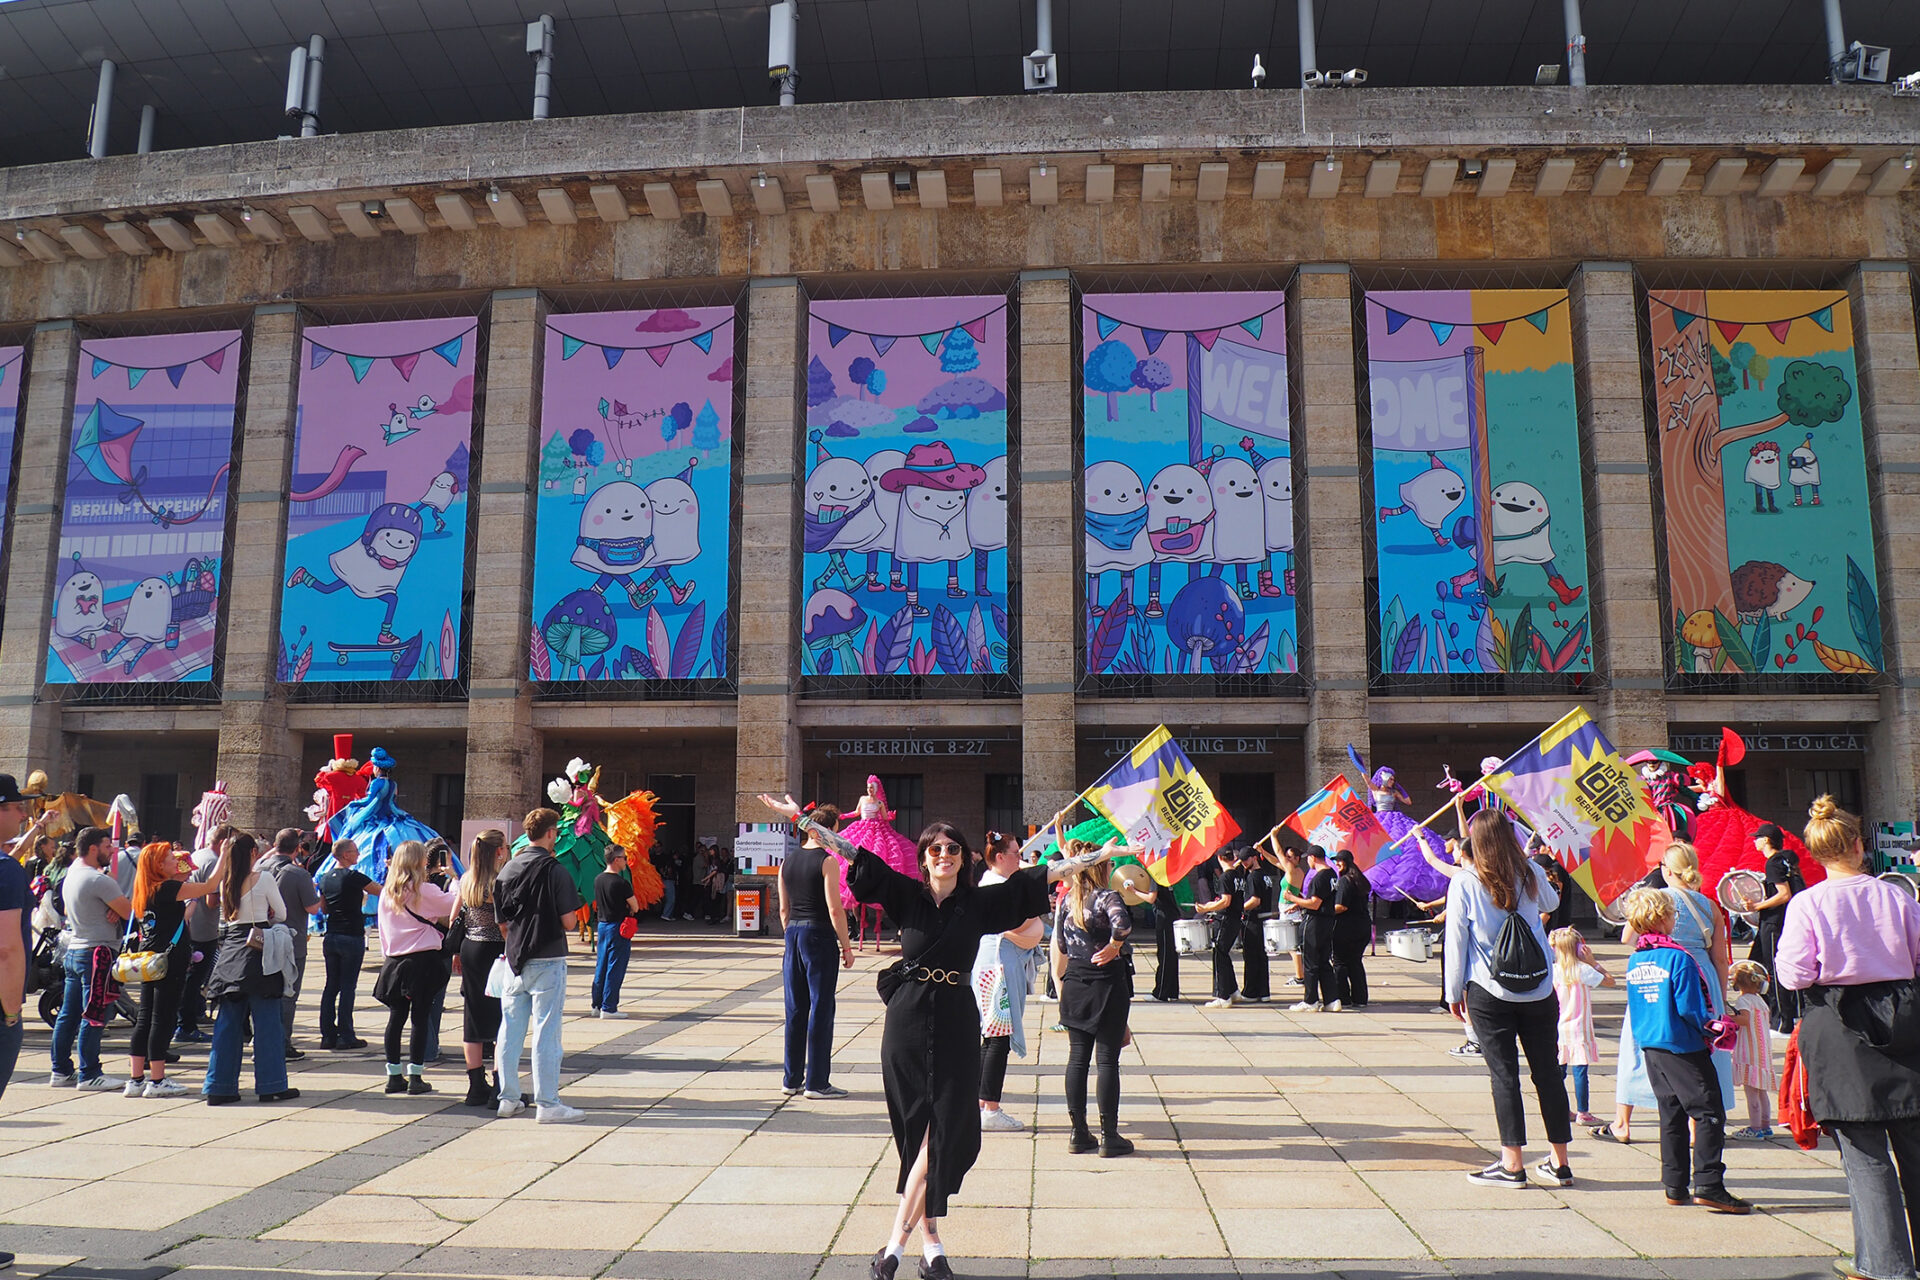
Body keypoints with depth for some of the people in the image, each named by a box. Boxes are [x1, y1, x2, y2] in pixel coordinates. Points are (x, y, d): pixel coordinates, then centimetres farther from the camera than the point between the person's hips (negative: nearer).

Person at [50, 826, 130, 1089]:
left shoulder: (71, 874, 13)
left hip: (74, 949, 10)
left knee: (69, 1014, 12)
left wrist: (115, 908, -6)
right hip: (98, 952, -10)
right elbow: (131, 912, -17)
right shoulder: (99, 880, -17)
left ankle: (61, 1071, 18)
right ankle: (89, 1074, -2)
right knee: (94, 1016, -5)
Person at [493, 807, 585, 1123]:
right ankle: (547, 1103, 2)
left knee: (510, 1029, 12)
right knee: (546, 1032, -2)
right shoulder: (555, 870, -12)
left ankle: (508, 1099, 20)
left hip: (514, 959, 6)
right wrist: (575, 915, 6)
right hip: (547, 960, -6)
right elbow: (568, 921, -13)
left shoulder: (507, 870, 6)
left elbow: (502, 922, 11)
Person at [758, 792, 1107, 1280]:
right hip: (908, 1021, 0)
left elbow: (1039, 876, 6)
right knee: (921, 1135, 4)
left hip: (956, 1025, 1)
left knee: (941, 1135, -4)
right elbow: (855, 855, -3)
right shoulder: (907, 894, 2)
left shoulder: (980, 902, 4)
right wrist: (801, 819, -7)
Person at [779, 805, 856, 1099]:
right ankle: (817, 1082, 2)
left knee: (795, 1009, 12)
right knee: (821, 1009, -1)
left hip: (792, 934, 7)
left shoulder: (787, 863, 10)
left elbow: (783, 909, 14)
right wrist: (847, 946, -7)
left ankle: (791, 1079, 17)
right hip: (820, 935, -7)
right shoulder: (827, 861, -10)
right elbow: (834, 909, -13)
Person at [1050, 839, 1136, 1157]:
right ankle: (1109, 1137, 7)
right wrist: (1114, 946, -18)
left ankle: (1078, 1133, 16)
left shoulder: (1066, 900, 5)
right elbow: (1122, 922, -35)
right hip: (1107, 984, -6)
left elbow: (1059, 947, 11)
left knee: (1077, 1058, 11)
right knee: (1108, 1060, 1)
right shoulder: (1106, 897, -13)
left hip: (1074, 984, 6)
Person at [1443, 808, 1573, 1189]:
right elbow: (1551, 903, 23)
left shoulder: (1464, 883, -9)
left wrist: (1454, 992, 6)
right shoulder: (1531, 874, 0)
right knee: (1548, 1073, 10)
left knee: (1504, 1075, 2)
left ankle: (1512, 1164, 4)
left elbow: (1455, 940, -4)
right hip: (1539, 990, 3)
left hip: (1489, 993, -3)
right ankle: (1559, 1162, 19)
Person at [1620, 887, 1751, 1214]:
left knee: (1672, 1115, 13)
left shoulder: (1634, 962, 8)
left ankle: (1675, 1186, 15)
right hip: (1683, 1048, -8)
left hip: (1649, 1047, 8)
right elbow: (1691, 1007, -16)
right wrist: (1711, 1031, -1)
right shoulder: (1678, 958, -15)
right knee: (1709, 1112, -4)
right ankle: (1708, 1185, -9)